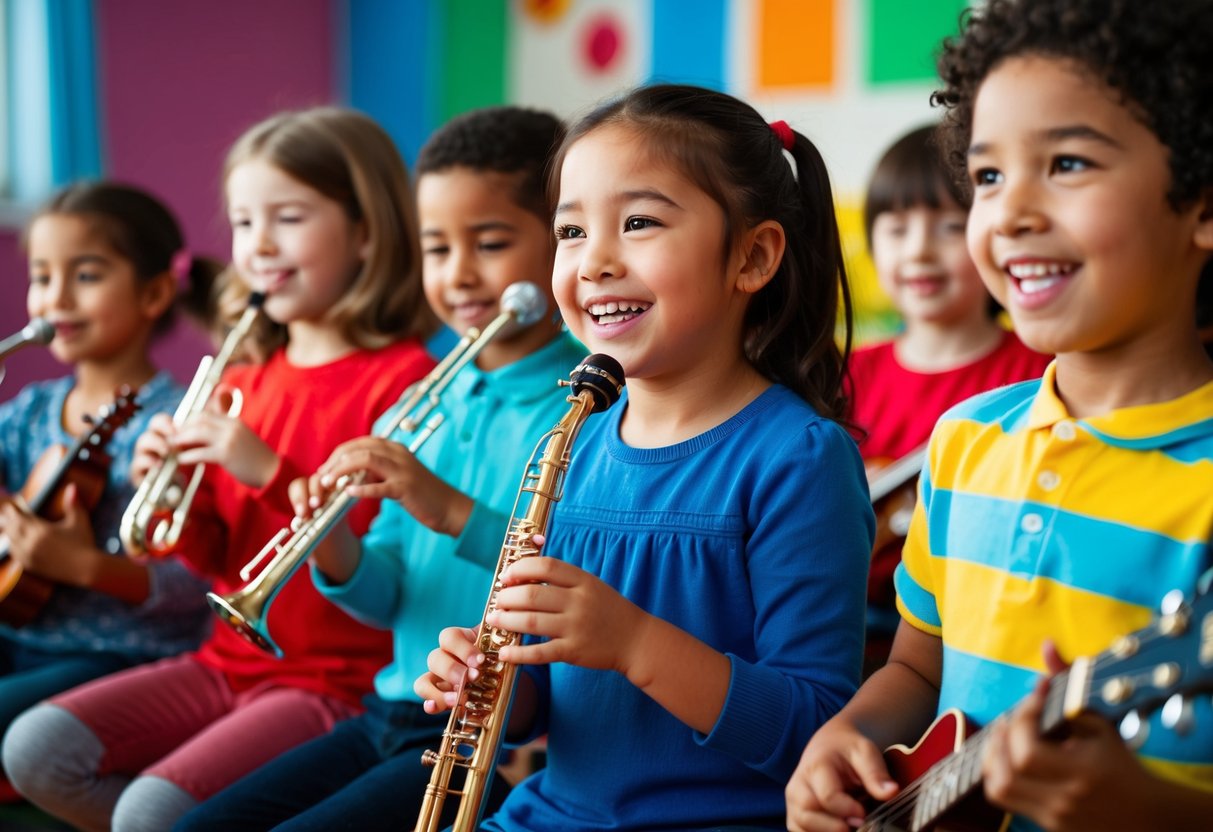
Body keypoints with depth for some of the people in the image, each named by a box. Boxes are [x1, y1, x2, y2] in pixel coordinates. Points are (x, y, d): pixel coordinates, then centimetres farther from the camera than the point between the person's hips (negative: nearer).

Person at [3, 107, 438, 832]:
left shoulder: (405, 379, -11)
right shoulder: (242, 384, 12)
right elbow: (223, 560, 16)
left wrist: (271, 473, -25)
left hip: (341, 685, -7)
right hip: (230, 664, 8)